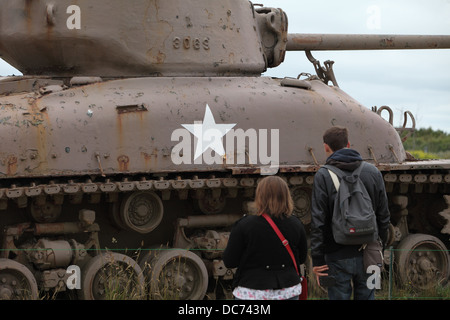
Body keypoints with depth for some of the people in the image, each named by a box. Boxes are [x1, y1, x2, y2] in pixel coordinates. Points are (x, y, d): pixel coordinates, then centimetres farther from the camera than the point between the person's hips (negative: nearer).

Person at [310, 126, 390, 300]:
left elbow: (318, 221, -12)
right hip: (367, 254, 4)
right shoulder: (373, 172, 4)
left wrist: (317, 259, -8)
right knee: (366, 295, 13)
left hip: (338, 258, -4)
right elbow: (384, 216, 7)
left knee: (339, 296, 5)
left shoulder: (323, 176, -9)